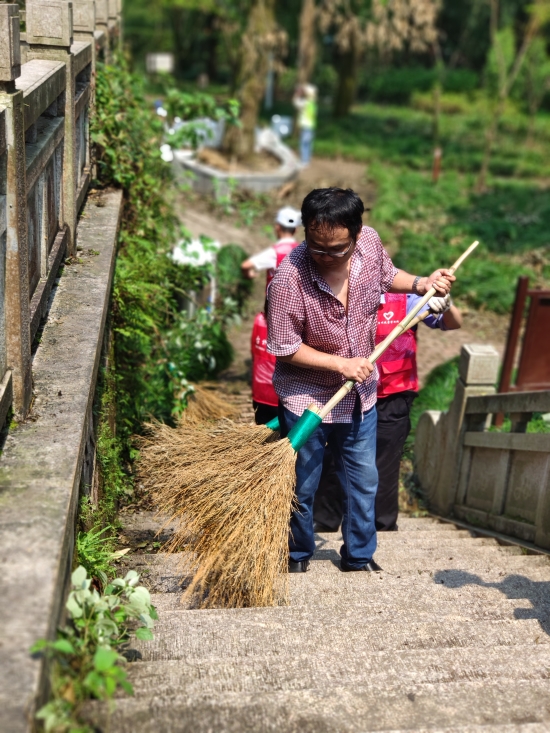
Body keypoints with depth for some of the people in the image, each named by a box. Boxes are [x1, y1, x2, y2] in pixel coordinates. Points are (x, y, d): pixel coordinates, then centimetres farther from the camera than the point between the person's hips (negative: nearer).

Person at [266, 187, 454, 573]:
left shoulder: (371, 242, -15)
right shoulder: (289, 279, -30)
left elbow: (388, 276, 9)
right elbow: (285, 348, -20)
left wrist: (420, 283, -7)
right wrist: (341, 363, -23)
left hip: (360, 394, 5)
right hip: (306, 397, -4)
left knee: (364, 481, 18)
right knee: (302, 487, 13)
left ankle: (359, 556, 39)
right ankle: (299, 555, 39)